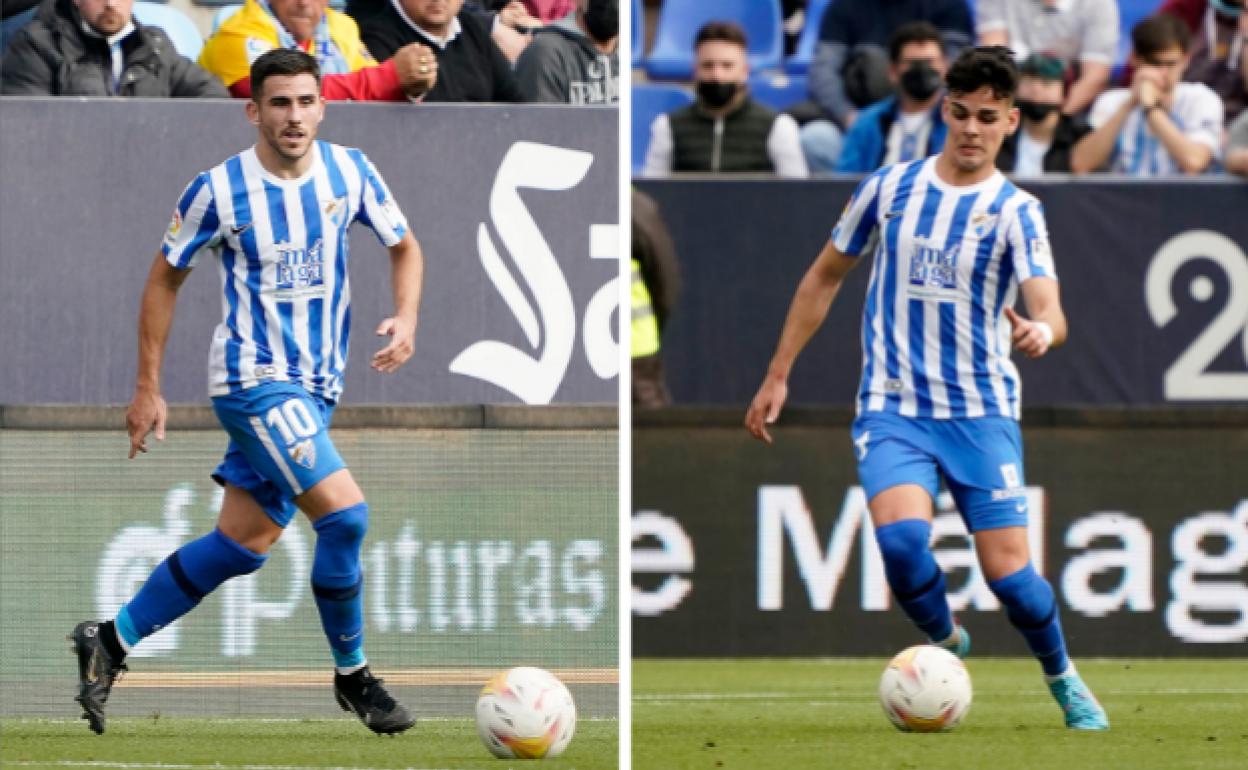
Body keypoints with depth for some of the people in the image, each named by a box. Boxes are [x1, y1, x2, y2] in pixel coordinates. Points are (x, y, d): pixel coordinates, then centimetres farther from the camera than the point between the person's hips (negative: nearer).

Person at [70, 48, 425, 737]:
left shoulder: (349, 171, 0)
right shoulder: (219, 190, -11)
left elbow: (404, 246, 15)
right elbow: (165, 279, 1)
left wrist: (405, 318, -5)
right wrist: (147, 389, 2)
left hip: (315, 387, 6)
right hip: (253, 378, -6)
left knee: (243, 544, 9)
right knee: (345, 514, -19)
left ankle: (111, 642, 24)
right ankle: (352, 678, -3)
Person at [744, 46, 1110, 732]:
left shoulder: (1015, 212, -4)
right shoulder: (891, 187, 4)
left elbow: (1049, 311, -18)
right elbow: (825, 277, 16)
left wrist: (1041, 331, -43)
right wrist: (777, 377, 16)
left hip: (982, 412, -1)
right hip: (892, 410, 1)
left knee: (1007, 572, -8)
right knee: (901, 536, -26)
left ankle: (1064, 681, 21)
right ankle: (946, 644, 4)